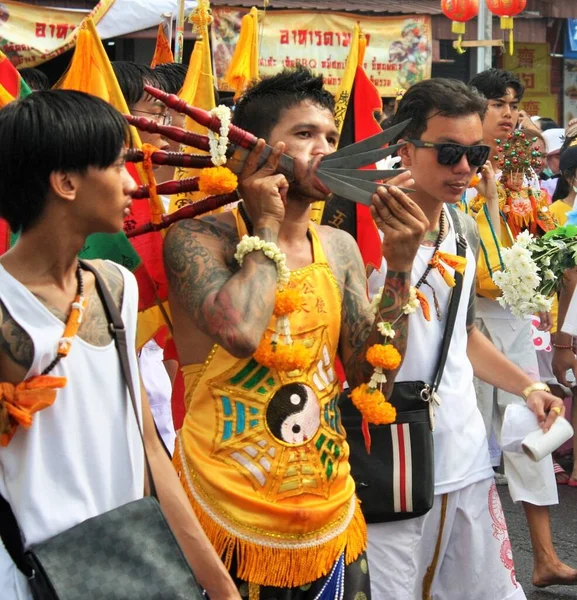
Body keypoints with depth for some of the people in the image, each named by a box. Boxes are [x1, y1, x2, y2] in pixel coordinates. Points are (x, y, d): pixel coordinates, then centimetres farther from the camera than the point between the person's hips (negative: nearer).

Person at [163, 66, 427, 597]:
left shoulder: (338, 248, 7)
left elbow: (370, 372, 3)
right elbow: (241, 329, -30)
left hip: (330, 510, 6)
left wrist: (399, 266, -7)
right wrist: (266, 225, -15)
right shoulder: (198, 237, -11)